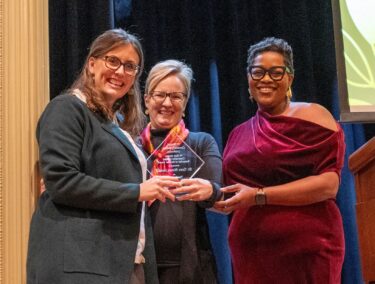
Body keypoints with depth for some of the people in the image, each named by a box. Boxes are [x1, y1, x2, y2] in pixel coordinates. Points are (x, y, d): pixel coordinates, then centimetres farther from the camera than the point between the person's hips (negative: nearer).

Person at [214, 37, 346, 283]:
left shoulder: (312, 116, -3)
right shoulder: (239, 134, 13)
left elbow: (329, 184, -13)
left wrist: (260, 196, -17)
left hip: (306, 252, -5)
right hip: (251, 256, 5)